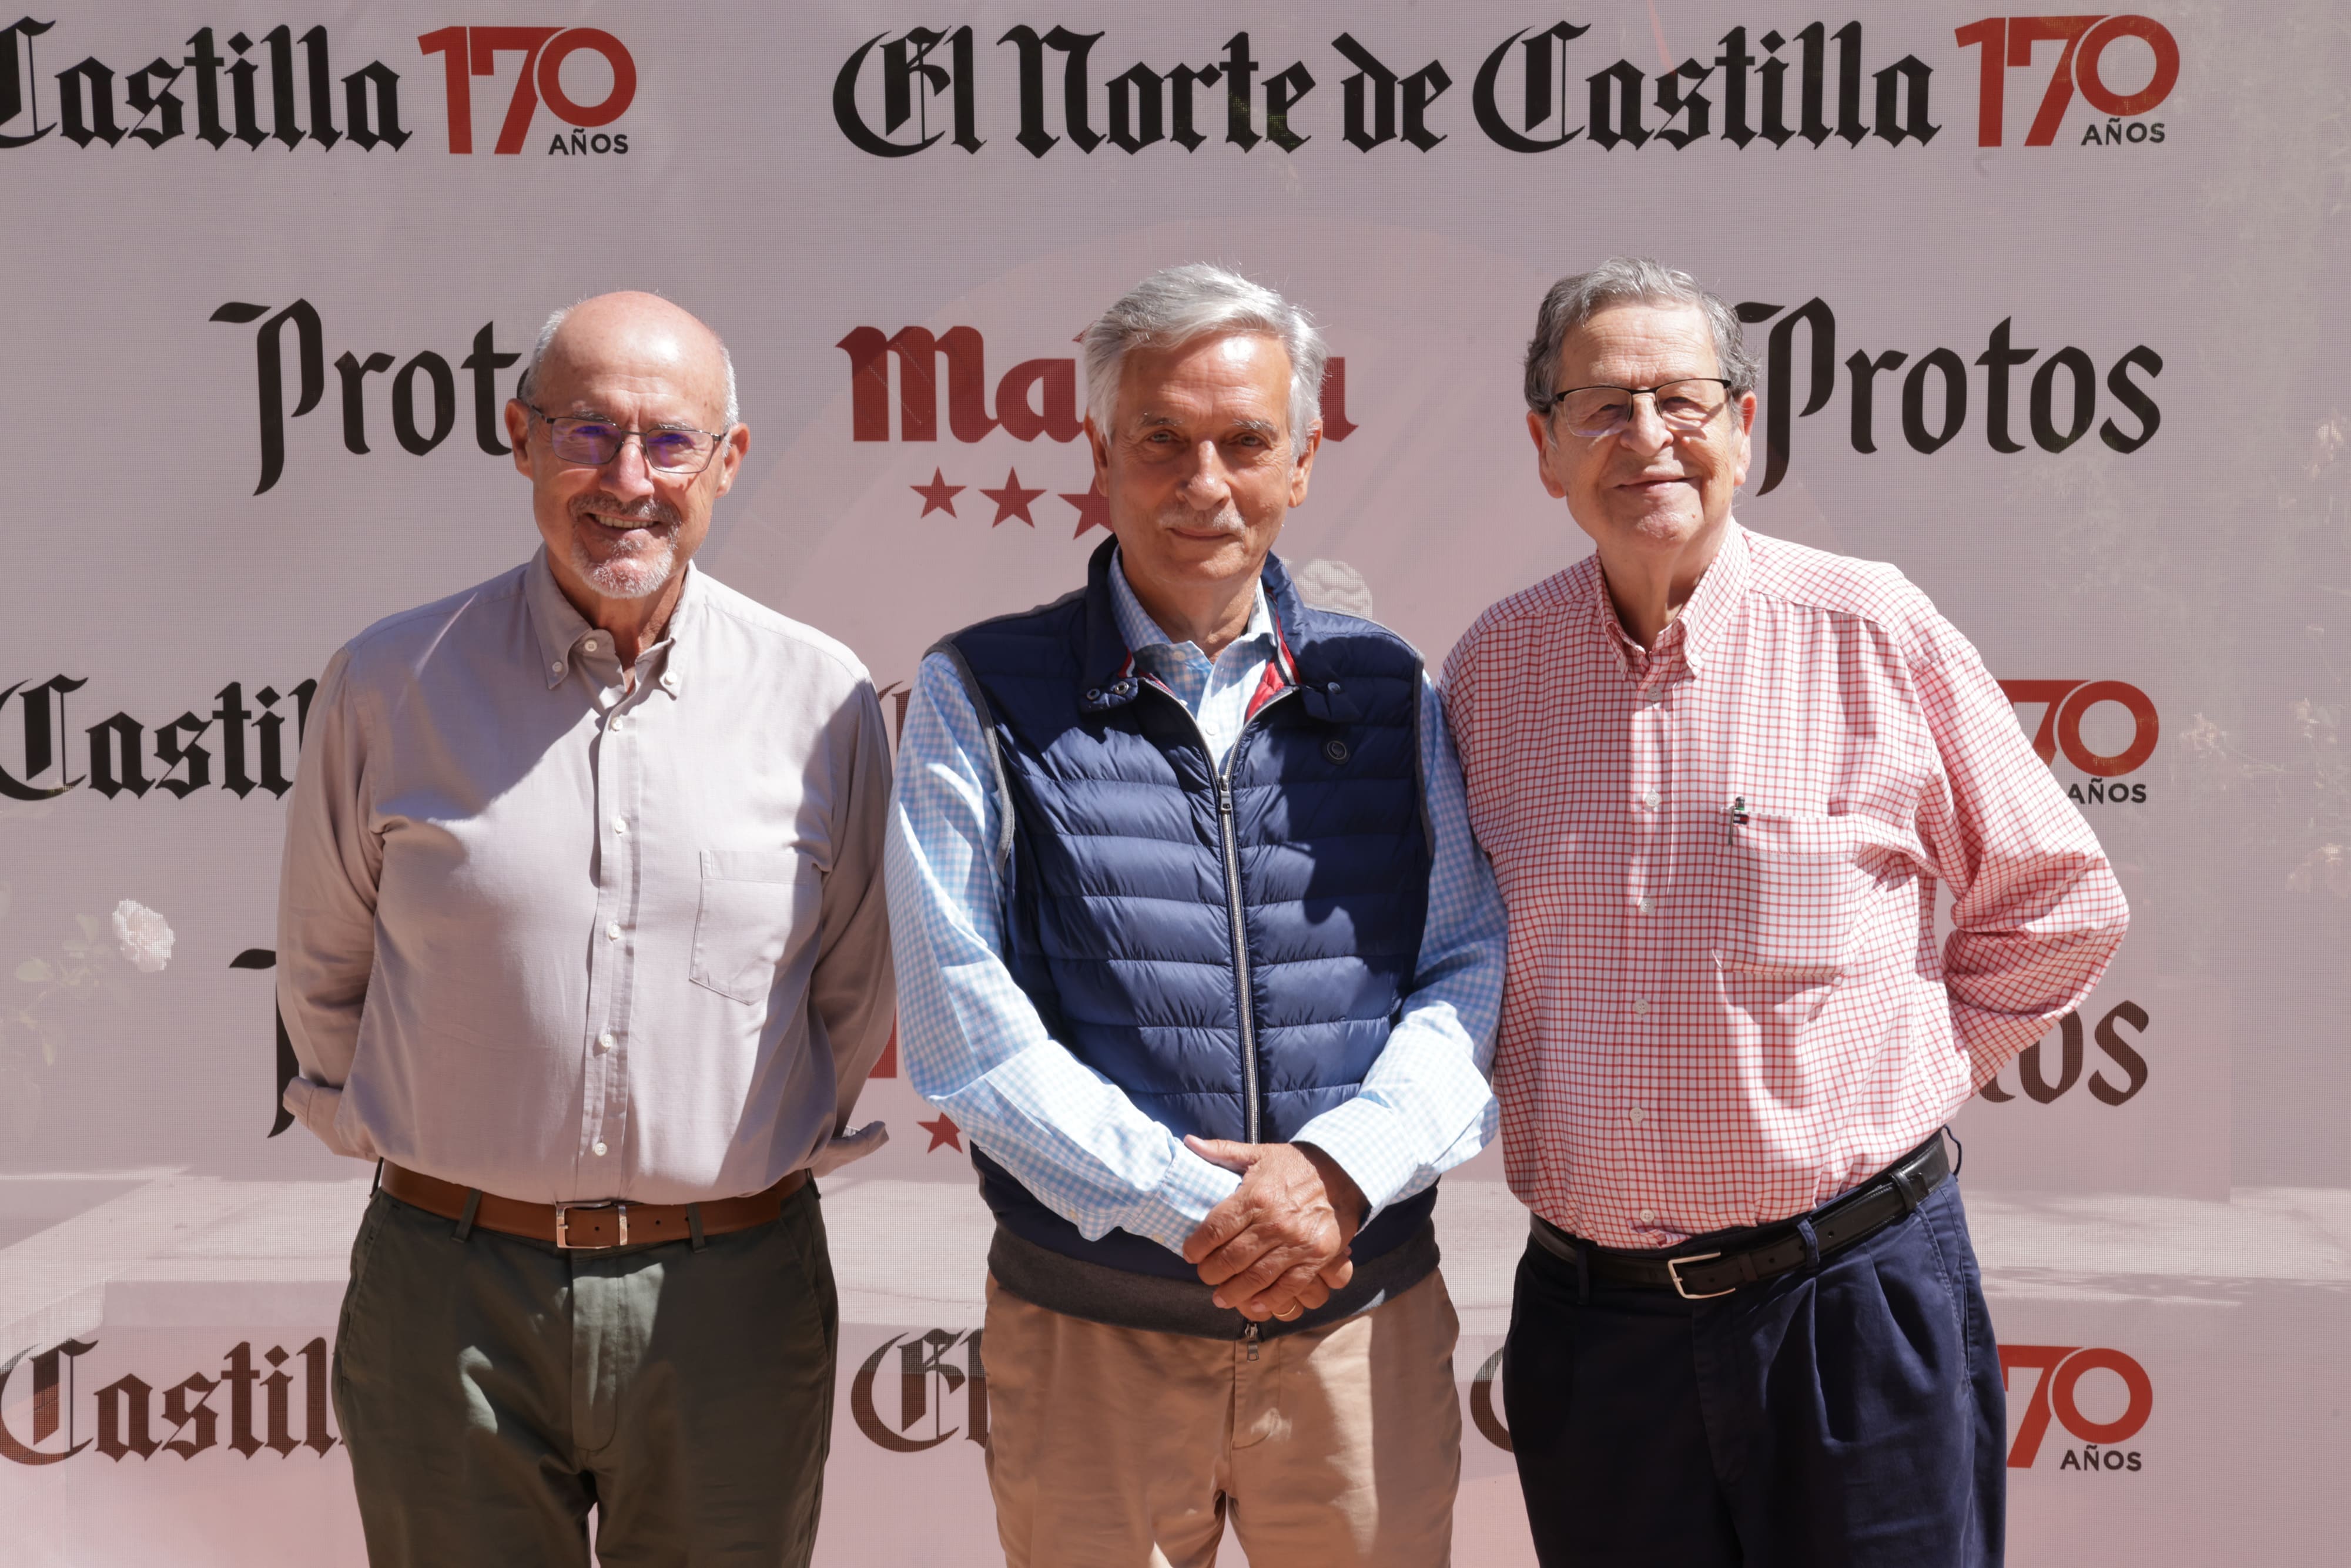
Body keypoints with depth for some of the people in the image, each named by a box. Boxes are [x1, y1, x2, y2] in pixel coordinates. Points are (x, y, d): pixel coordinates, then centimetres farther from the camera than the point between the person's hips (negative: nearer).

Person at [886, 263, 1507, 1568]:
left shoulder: (1388, 694, 8)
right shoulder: (981, 699, -1)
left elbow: (1474, 974, 2)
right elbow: (961, 1021, -9)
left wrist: (1341, 1166, -16)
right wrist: (1196, 1209, -16)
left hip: (1368, 1325, 2)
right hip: (1088, 1336, -2)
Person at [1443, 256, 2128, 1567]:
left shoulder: (1876, 632, -5)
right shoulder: (1490, 667, 3)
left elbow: (2059, 906, 4)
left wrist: (1908, 1079, 2)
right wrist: (1530, 1097, 7)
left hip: (1853, 1298, -2)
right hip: (1589, 1309, 3)